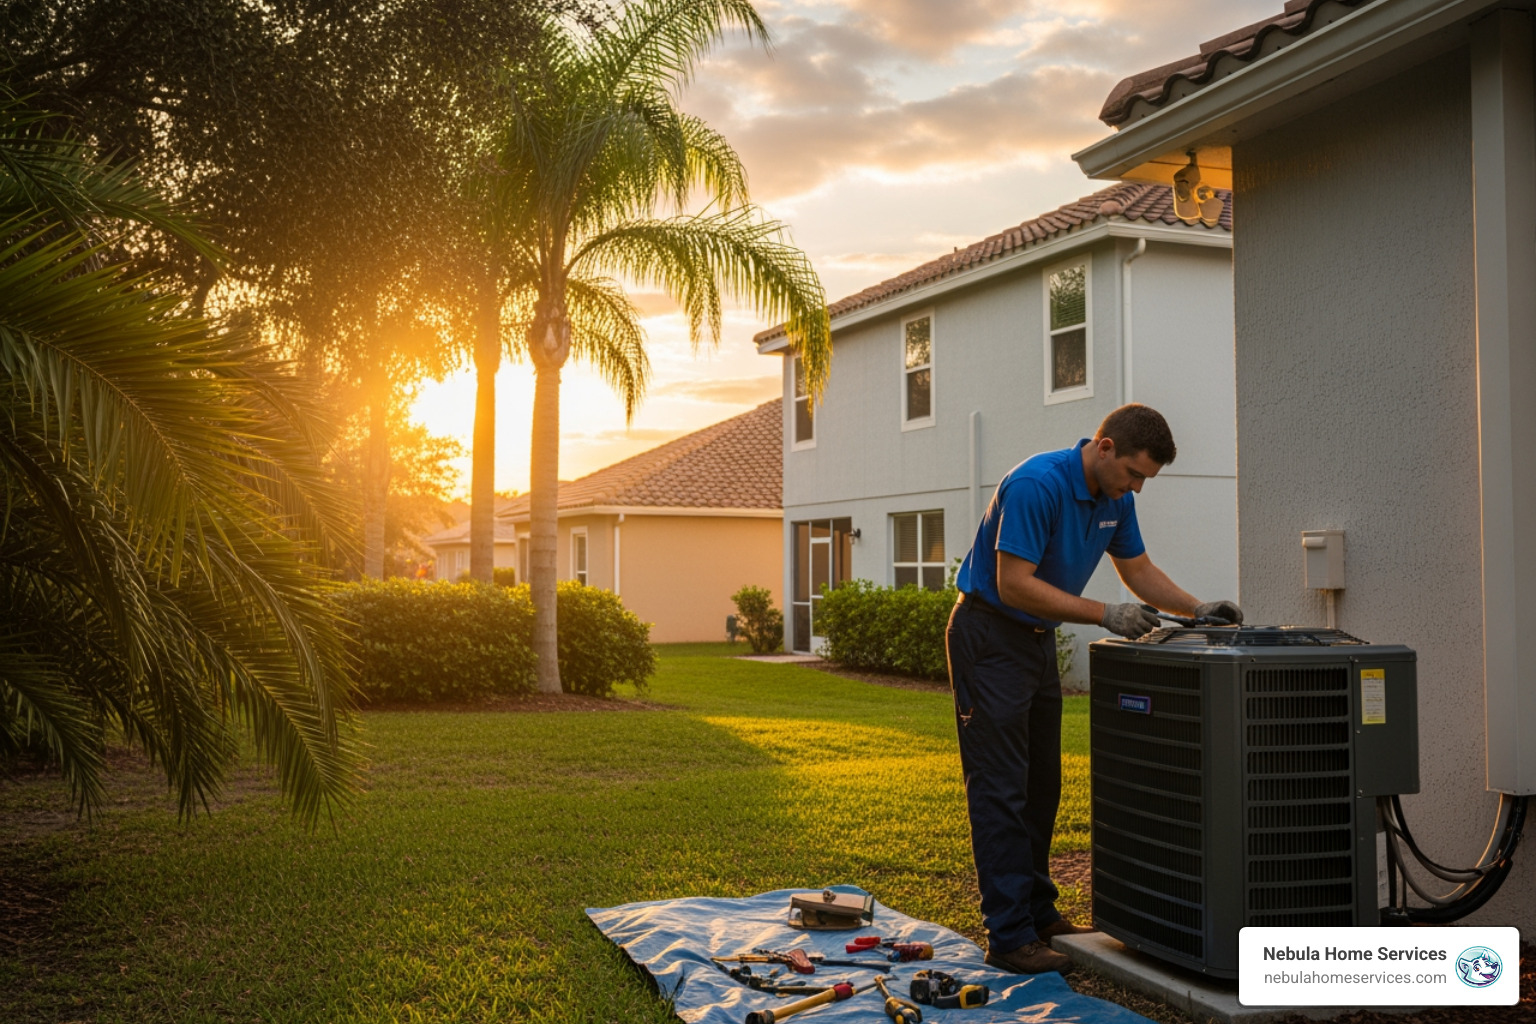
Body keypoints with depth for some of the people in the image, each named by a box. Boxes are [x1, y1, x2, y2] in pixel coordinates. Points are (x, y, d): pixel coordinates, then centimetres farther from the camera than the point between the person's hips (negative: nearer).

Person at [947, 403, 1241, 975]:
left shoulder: (1115, 499, 3)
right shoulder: (1036, 485, -25)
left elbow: (1138, 570, 14)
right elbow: (1014, 584, -27)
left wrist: (1199, 610, 0)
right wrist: (1105, 616, -27)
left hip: (1038, 639, 9)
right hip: (990, 636, -9)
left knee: (1040, 787, 12)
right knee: (1001, 789, -7)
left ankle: (1038, 914, 23)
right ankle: (1008, 936, -2)